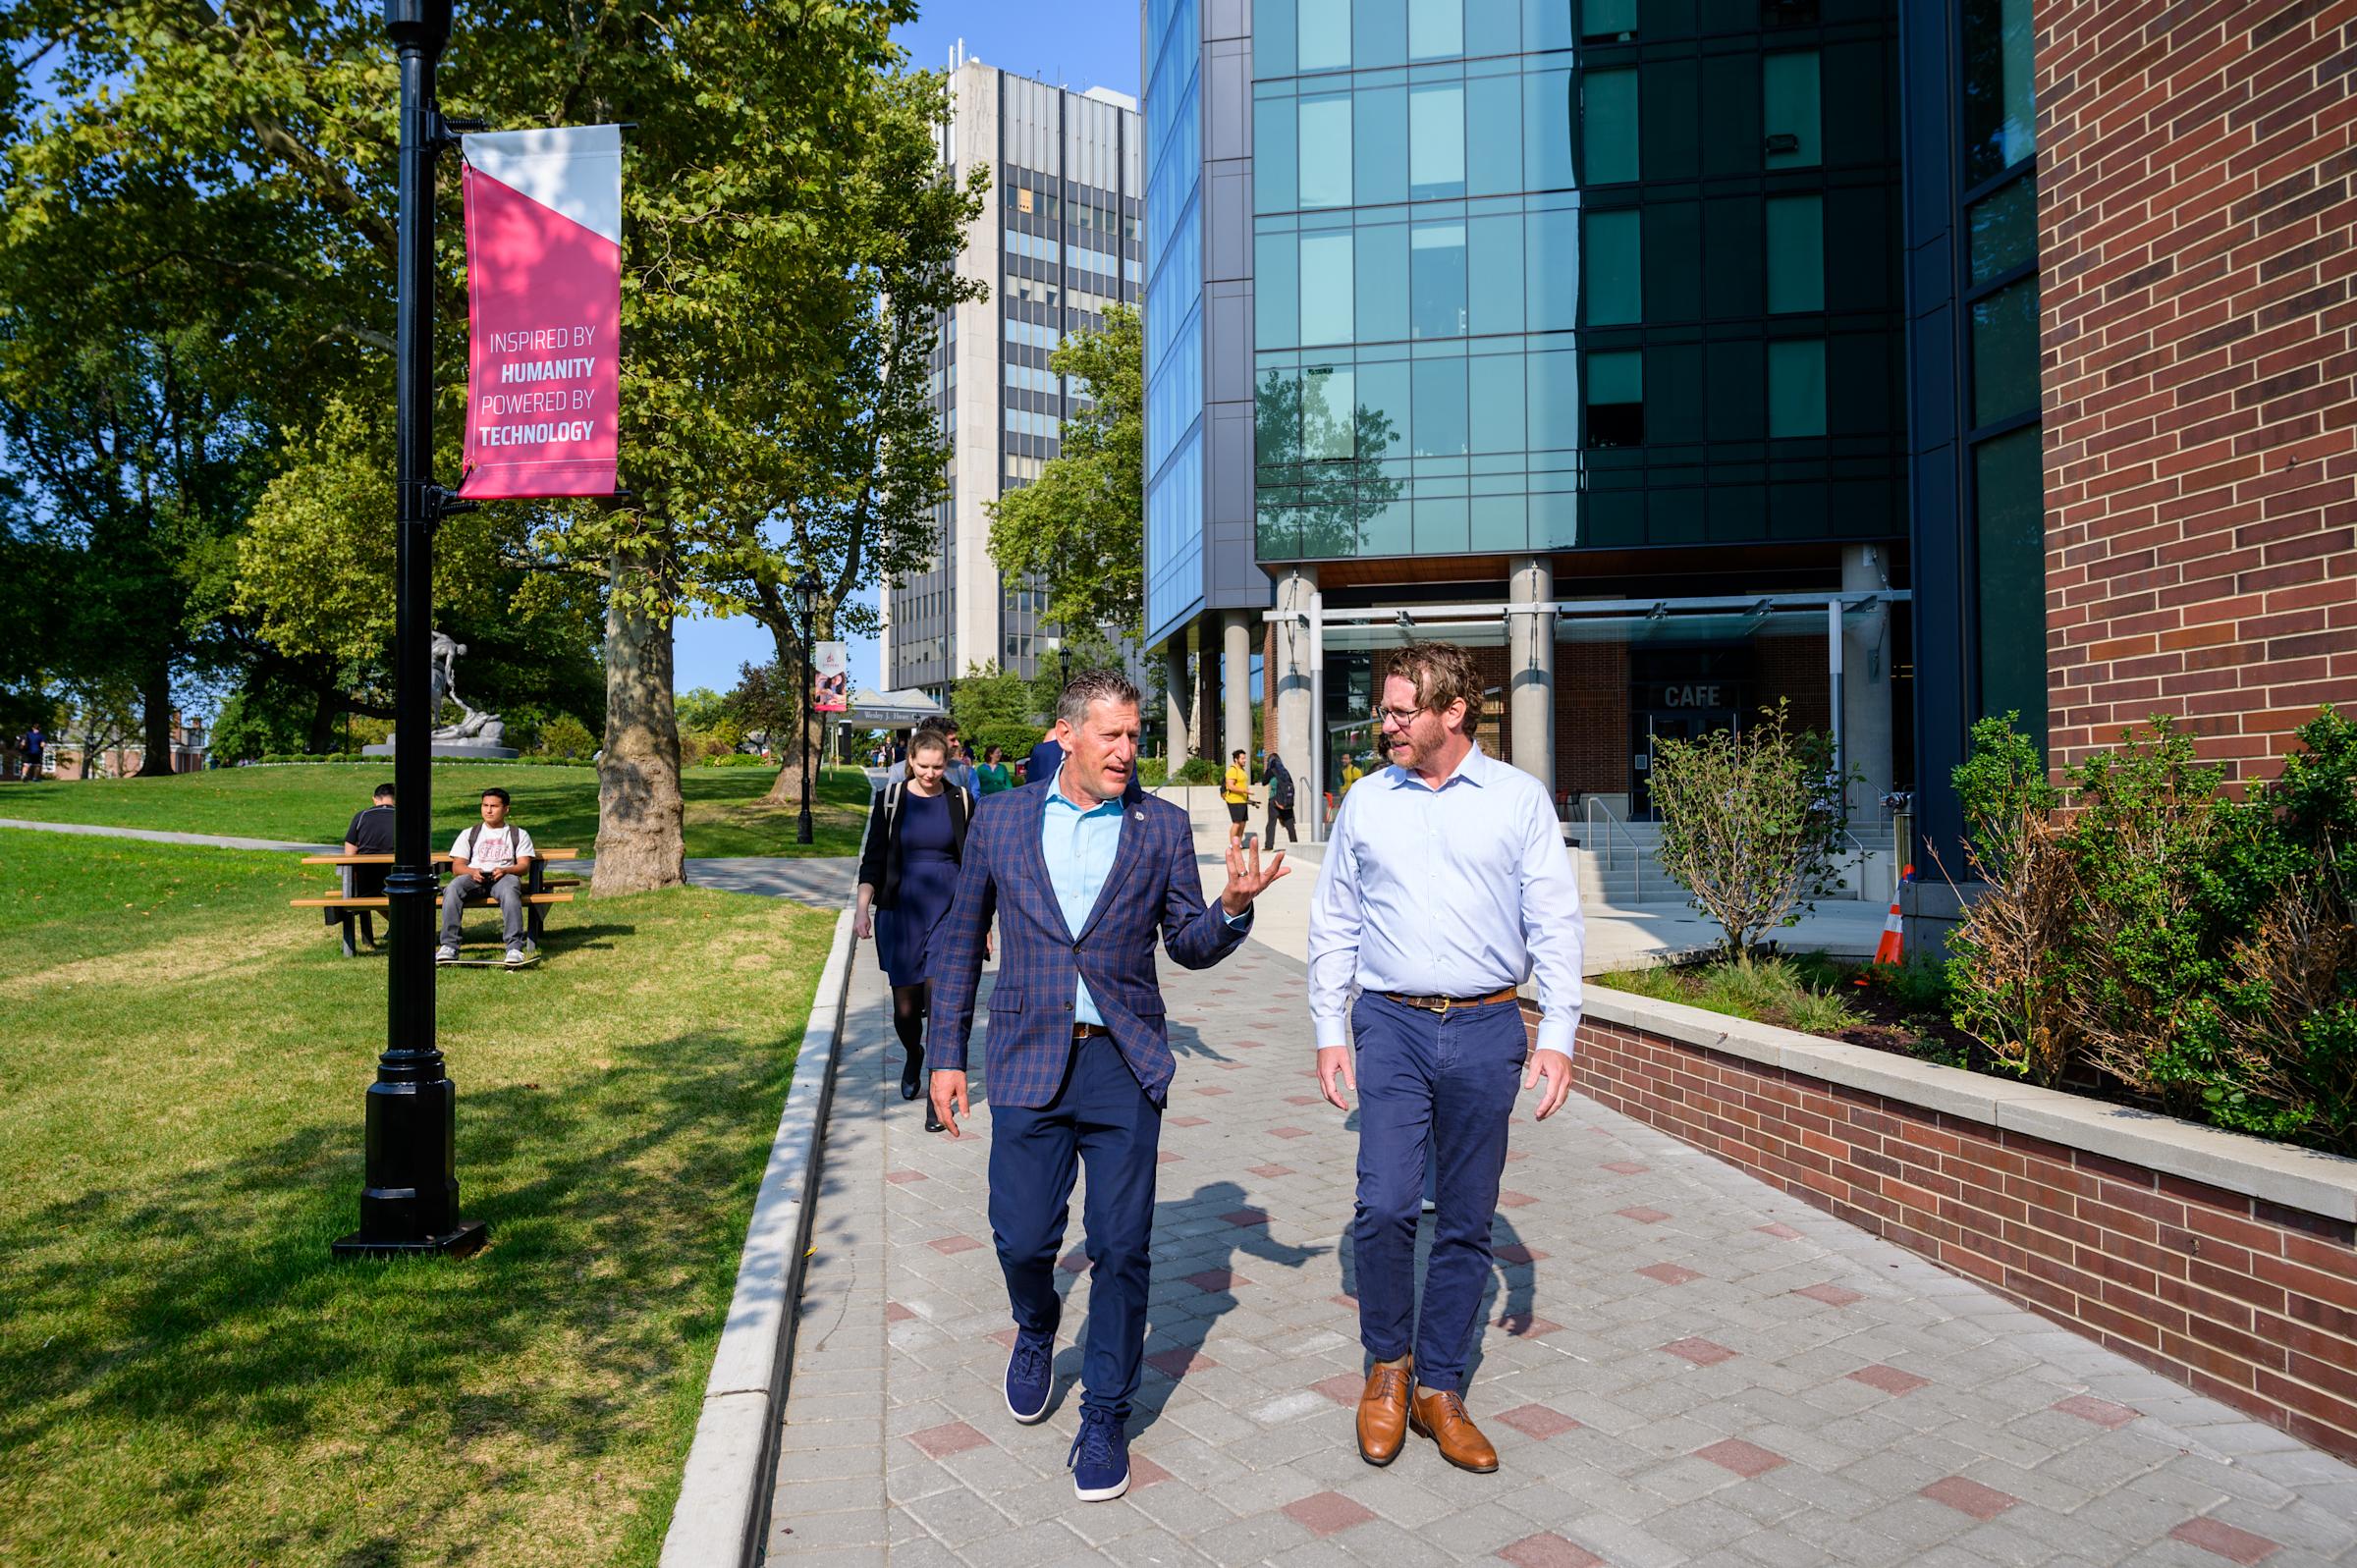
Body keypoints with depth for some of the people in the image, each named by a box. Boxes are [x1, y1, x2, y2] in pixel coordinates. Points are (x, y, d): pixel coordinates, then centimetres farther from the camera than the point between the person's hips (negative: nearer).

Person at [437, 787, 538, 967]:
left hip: (504, 876, -2)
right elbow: (456, 867, 12)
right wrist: (472, 872, -13)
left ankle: (515, 948, -48)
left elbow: (524, 865, 6)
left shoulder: (519, 835, 21)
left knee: (510, 890, -39)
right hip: (473, 877, 2)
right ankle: (449, 946, -37)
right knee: (453, 889, -34)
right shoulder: (469, 834, 25)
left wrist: (504, 870, -17)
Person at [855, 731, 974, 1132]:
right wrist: (863, 907, -6)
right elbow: (872, 857, 4)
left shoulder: (961, 800, 2)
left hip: (949, 910, -1)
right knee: (905, 1006, 6)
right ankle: (913, 1055, 40)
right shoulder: (889, 799, 2)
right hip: (901, 911, 1)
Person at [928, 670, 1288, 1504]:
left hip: (1124, 1066, 0)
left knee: (1121, 1248, 4)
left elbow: (1189, 946, 4)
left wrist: (1232, 907, -17)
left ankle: (1104, 1418, 24)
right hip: (1028, 1061, 1)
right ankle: (1036, 1330, 40)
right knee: (1023, 1238, 5)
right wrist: (947, 1055, 7)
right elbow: (959, 942, 9)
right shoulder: (999, 819, 3)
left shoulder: (1163, 826, 2)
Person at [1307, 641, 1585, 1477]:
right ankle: (1387, 1366, 17)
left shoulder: (1520, 798, 2)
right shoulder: (1365, 802, 6)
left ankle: (1439, 1388, 24)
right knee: (1384, 1206, -9)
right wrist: (1329, 1032, 6)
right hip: (1392, 1026, 0)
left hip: (1487, 1030, 0)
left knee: (1466, 1222, 8)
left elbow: (1554, 923, 1)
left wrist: (1557, 1033, -6)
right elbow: (1333, 925, 10)